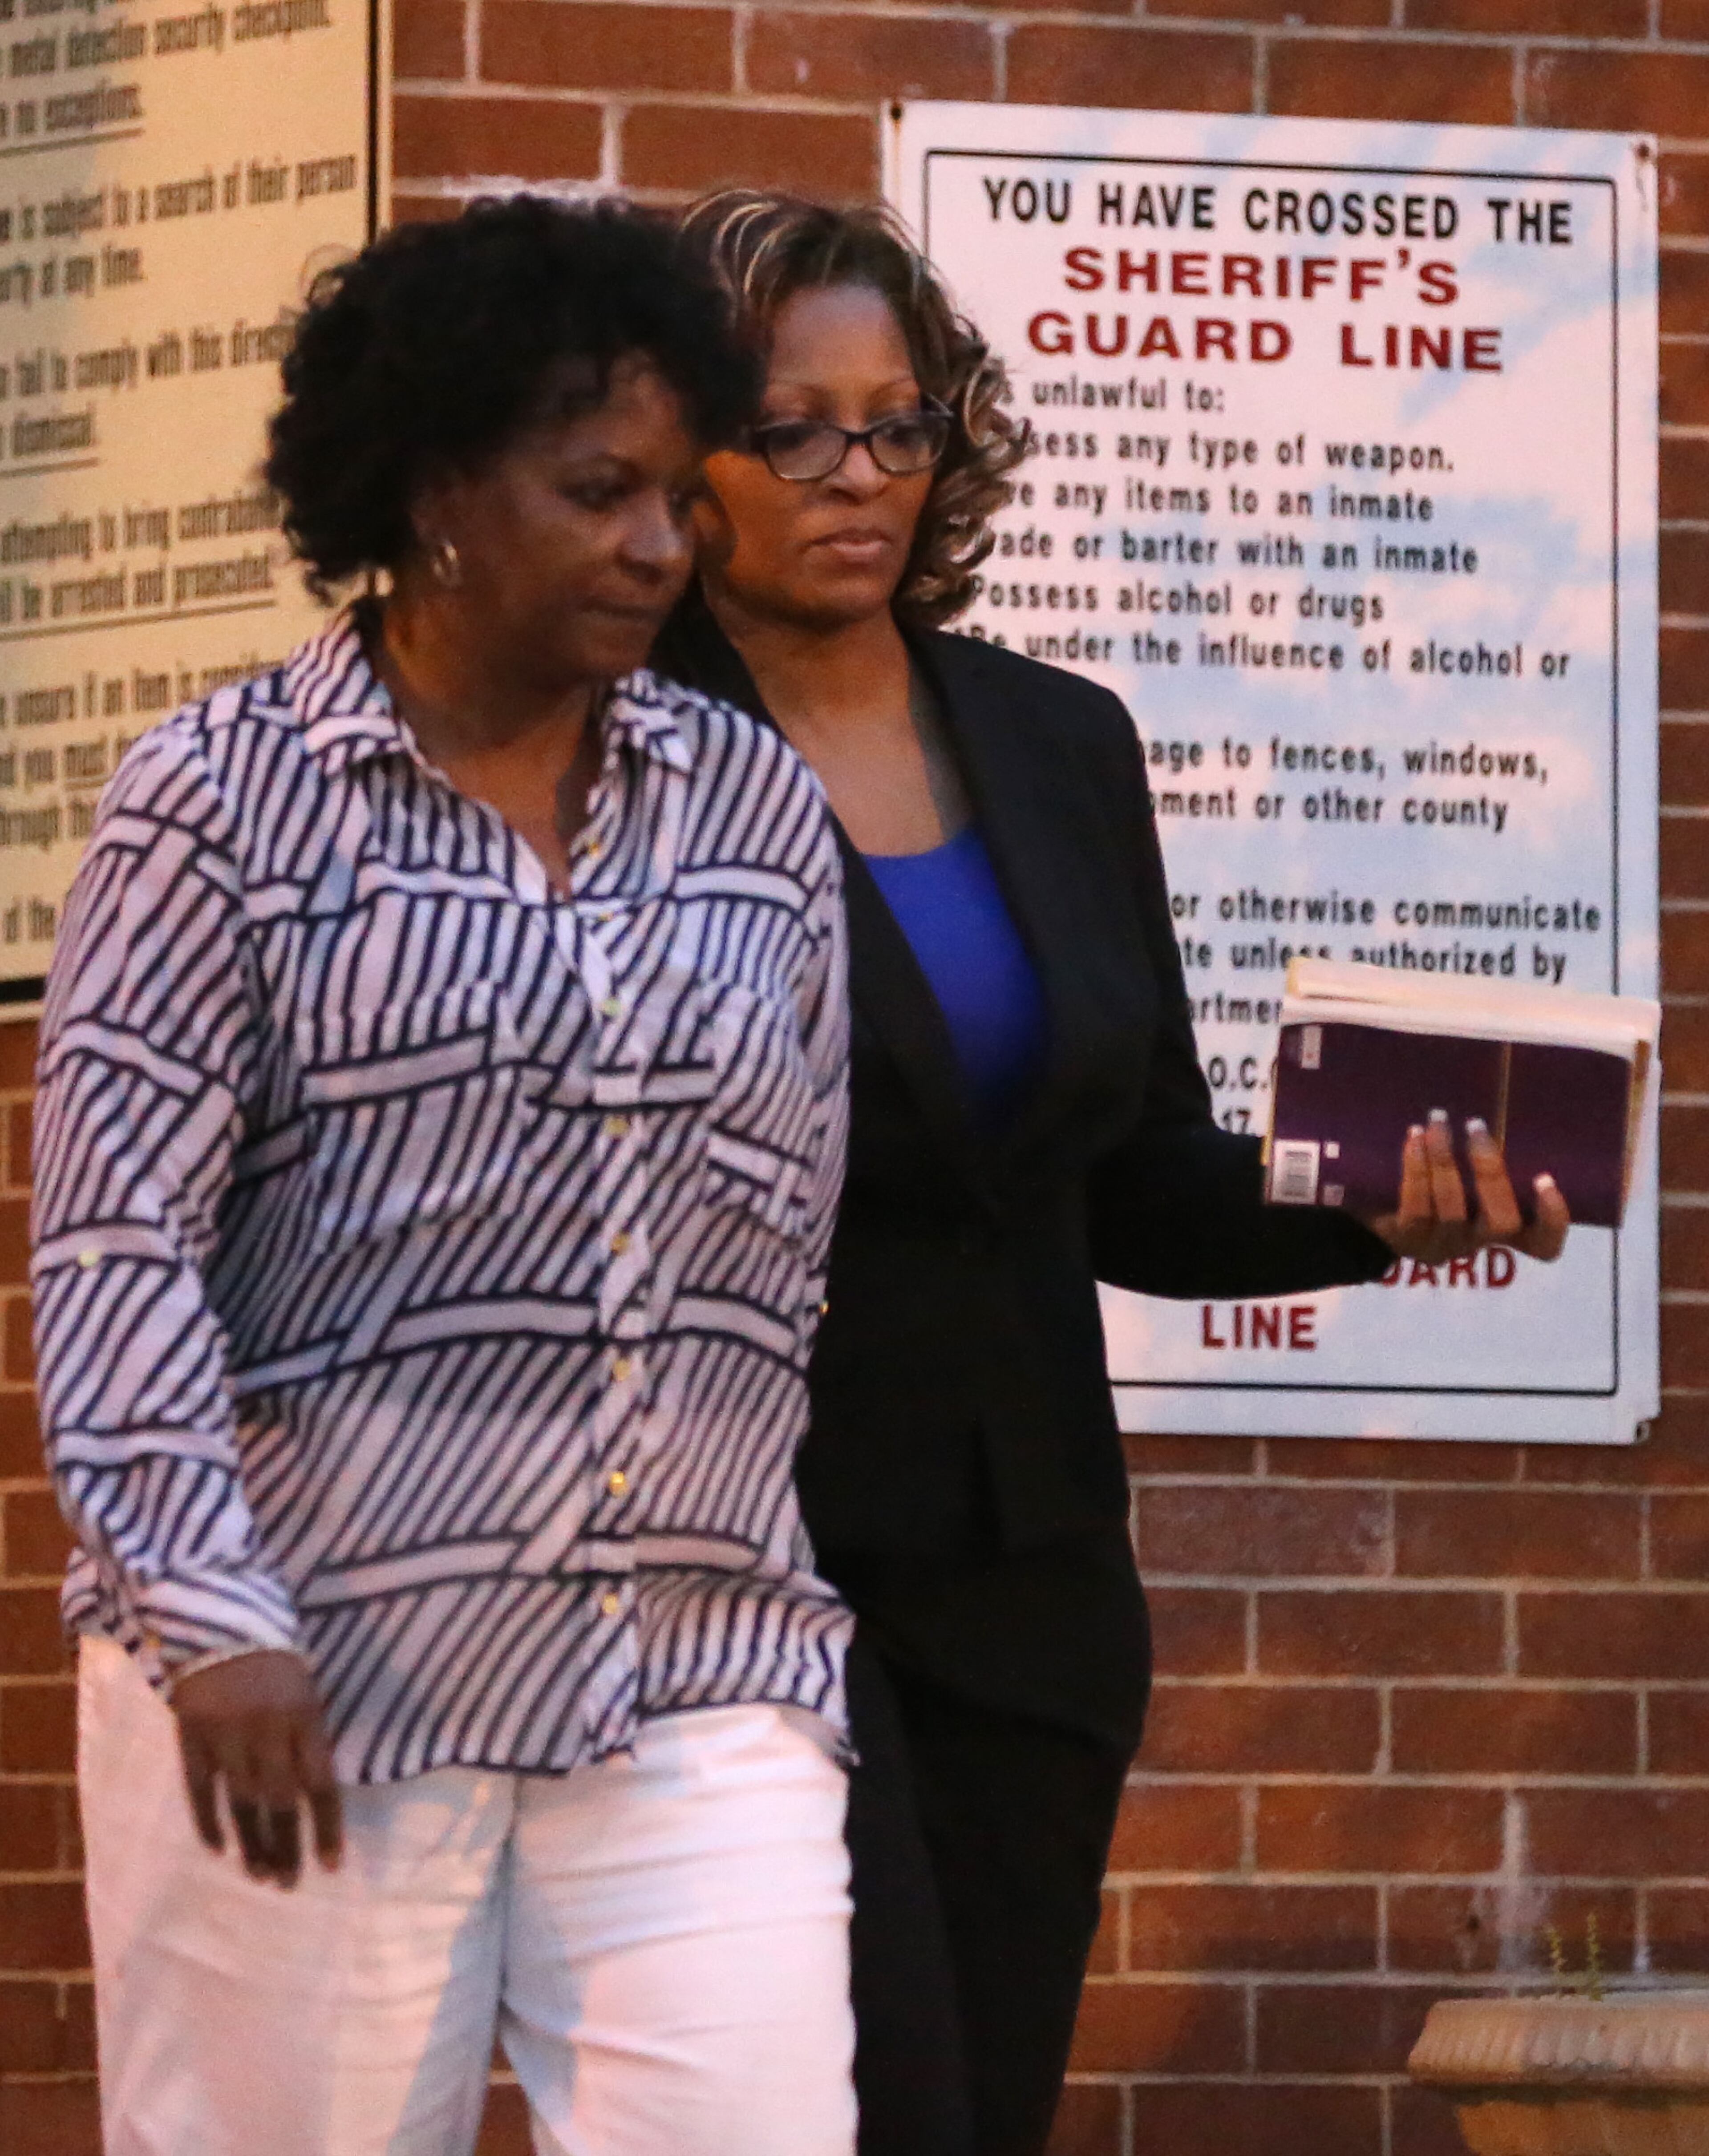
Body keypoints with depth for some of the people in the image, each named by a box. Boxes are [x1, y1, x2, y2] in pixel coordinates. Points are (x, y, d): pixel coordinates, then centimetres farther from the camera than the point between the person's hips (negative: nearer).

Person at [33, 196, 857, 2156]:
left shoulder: (756, 804, 12)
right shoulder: (223, 801, 0)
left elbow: (803, 1227, 16)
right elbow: (117, 1242, -7)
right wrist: (213, 1618, -16)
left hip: (703, 1681, 3)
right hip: (302, 1681, -3)